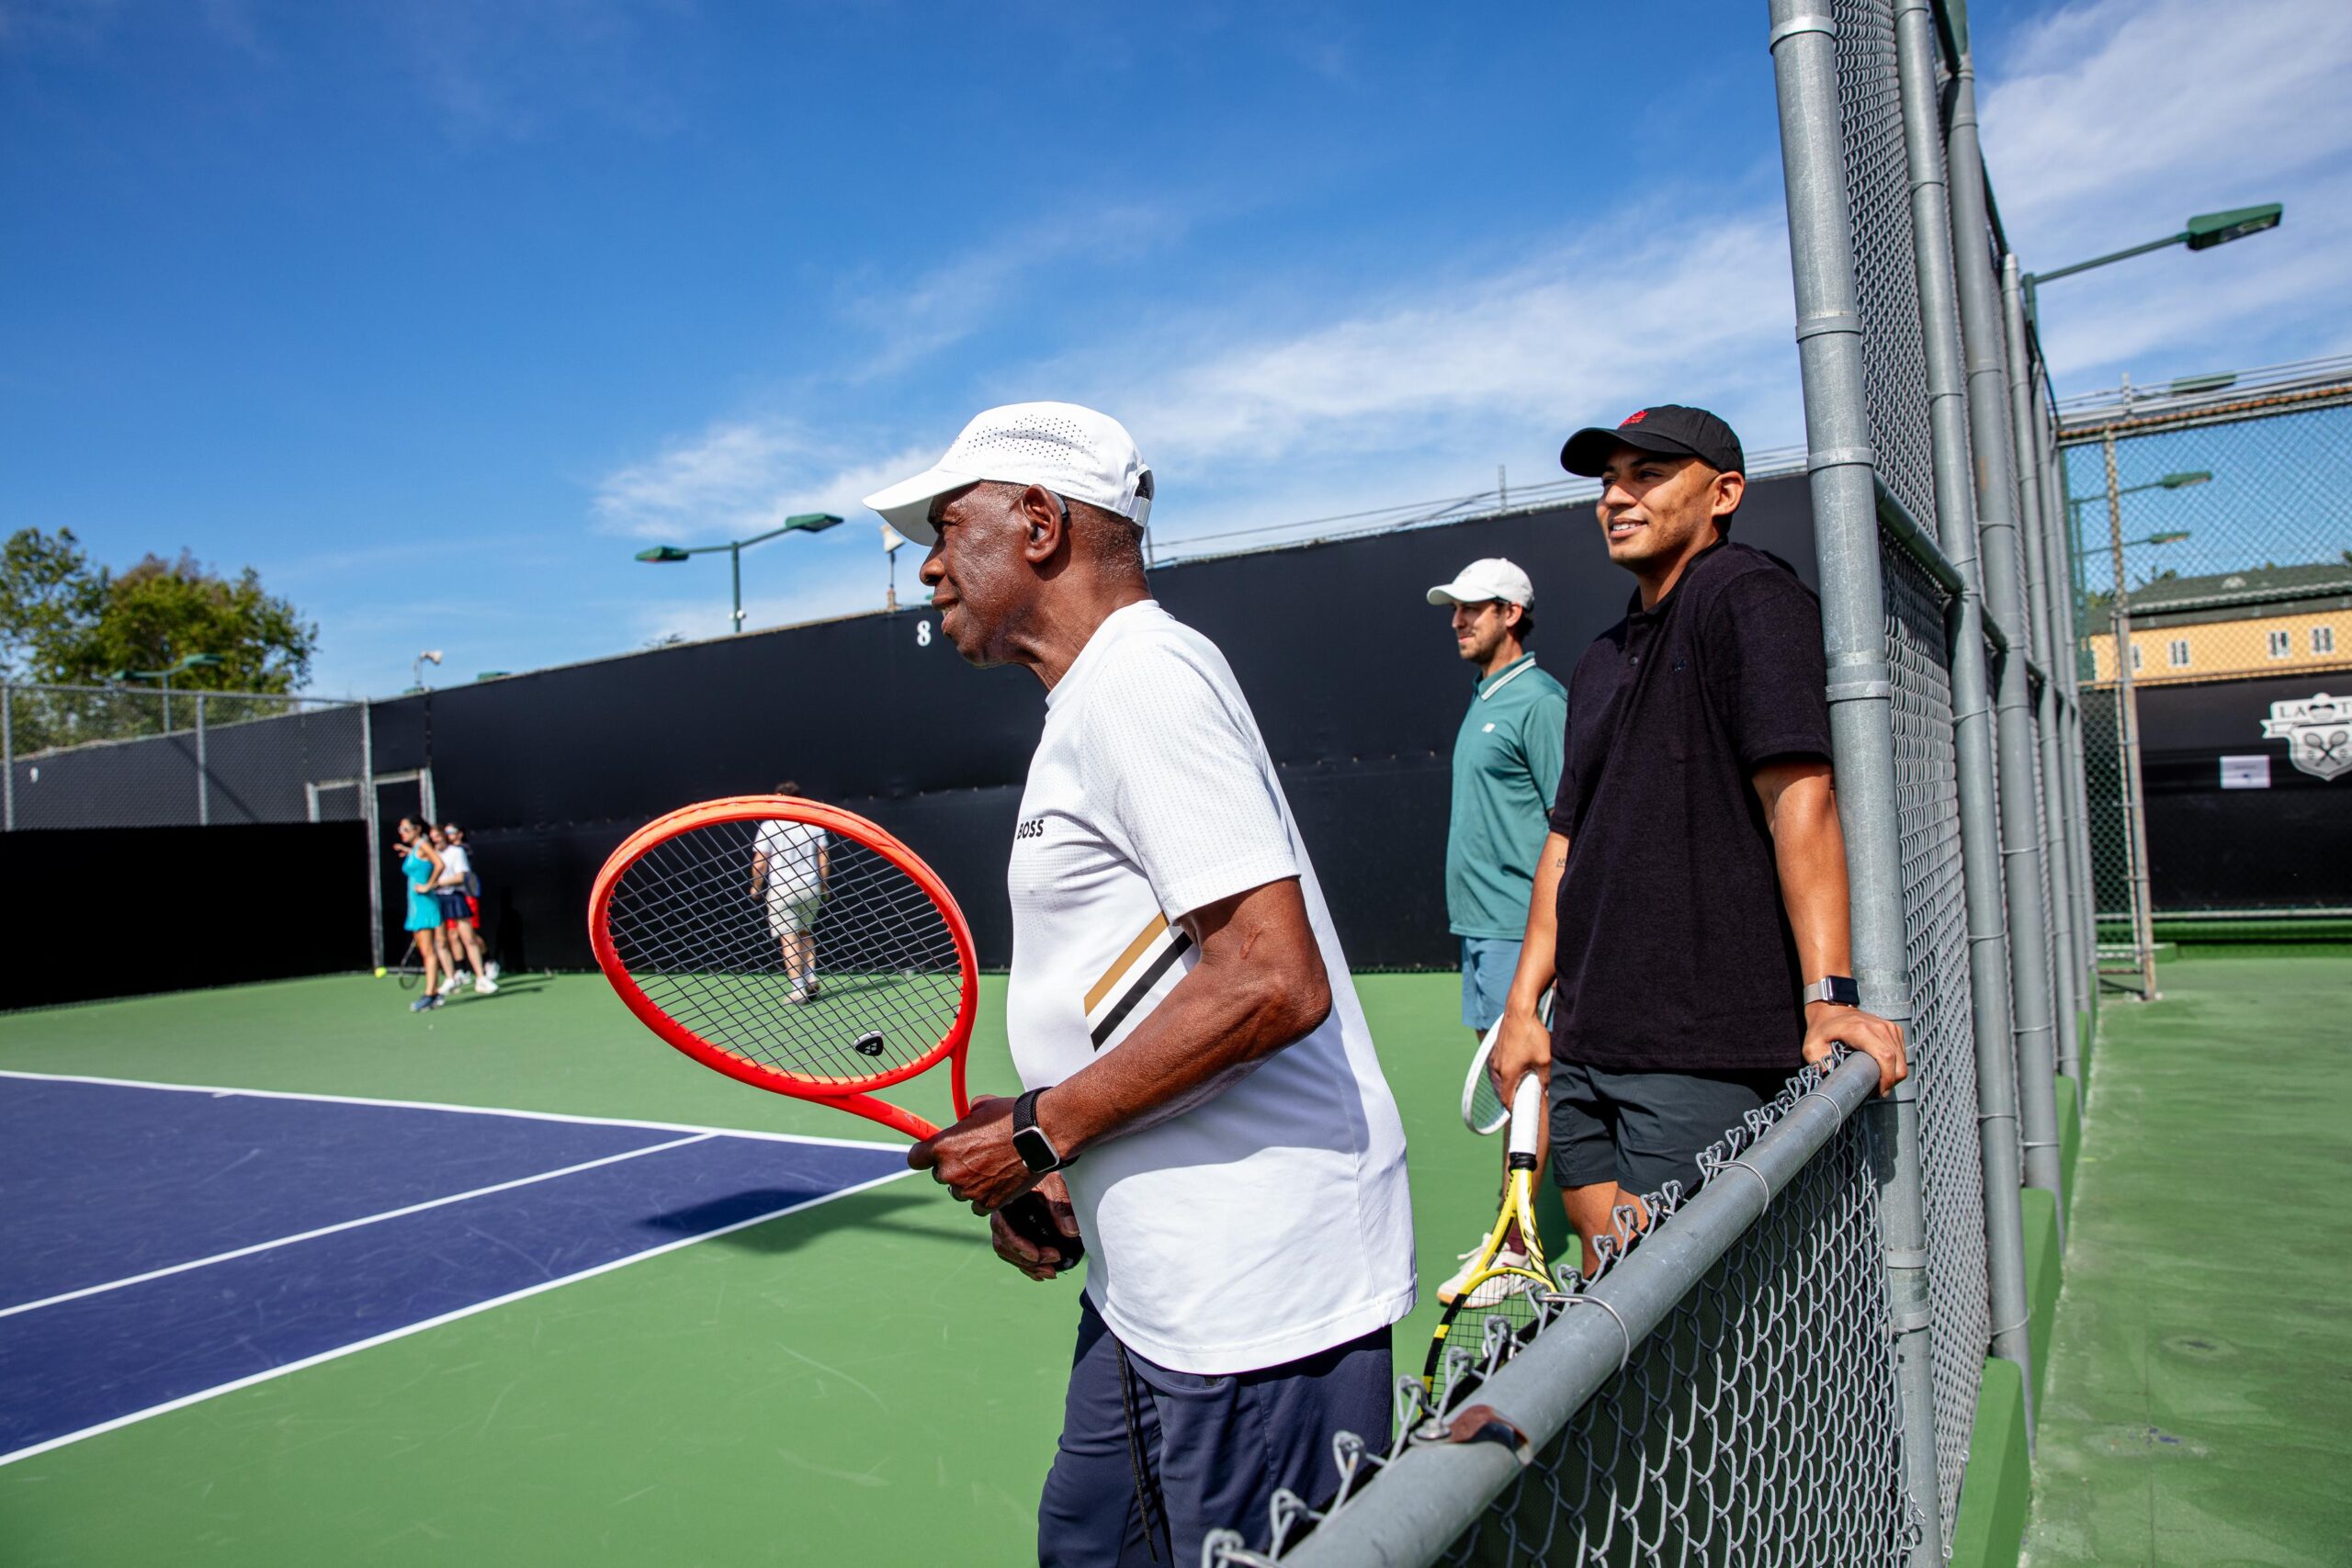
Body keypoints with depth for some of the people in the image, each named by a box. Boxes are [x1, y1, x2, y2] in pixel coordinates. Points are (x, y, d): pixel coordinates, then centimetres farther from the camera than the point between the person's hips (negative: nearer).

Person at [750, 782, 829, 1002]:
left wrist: (756, 886, 9)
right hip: (811, 888, 4)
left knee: (789, 939, -1)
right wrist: (822, 885, 17)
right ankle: (810, 977, 11)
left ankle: (798, 988, -5)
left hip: (781, 890, -4)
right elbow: (824, 858, 6)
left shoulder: (769, 826, -5)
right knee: (806, 934, 21)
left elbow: (759, 863, -6)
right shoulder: (814, 825, 4)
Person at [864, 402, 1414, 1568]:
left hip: (1253, 1291, -10)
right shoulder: (1092, 702, 16)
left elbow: (1271, 982, -25)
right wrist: (1062, 1176, 8)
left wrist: (1040, 1132, -15)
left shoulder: (1142, 675, -16)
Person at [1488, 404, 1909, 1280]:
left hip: (1703, 1046, -8)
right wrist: (1523, 1003, 12)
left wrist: (1828, 994, -24)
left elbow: (1799, 797, -18)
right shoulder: (1603, 659, 18)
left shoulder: (1750, 596, -7)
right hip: (1582, 1044, 8)